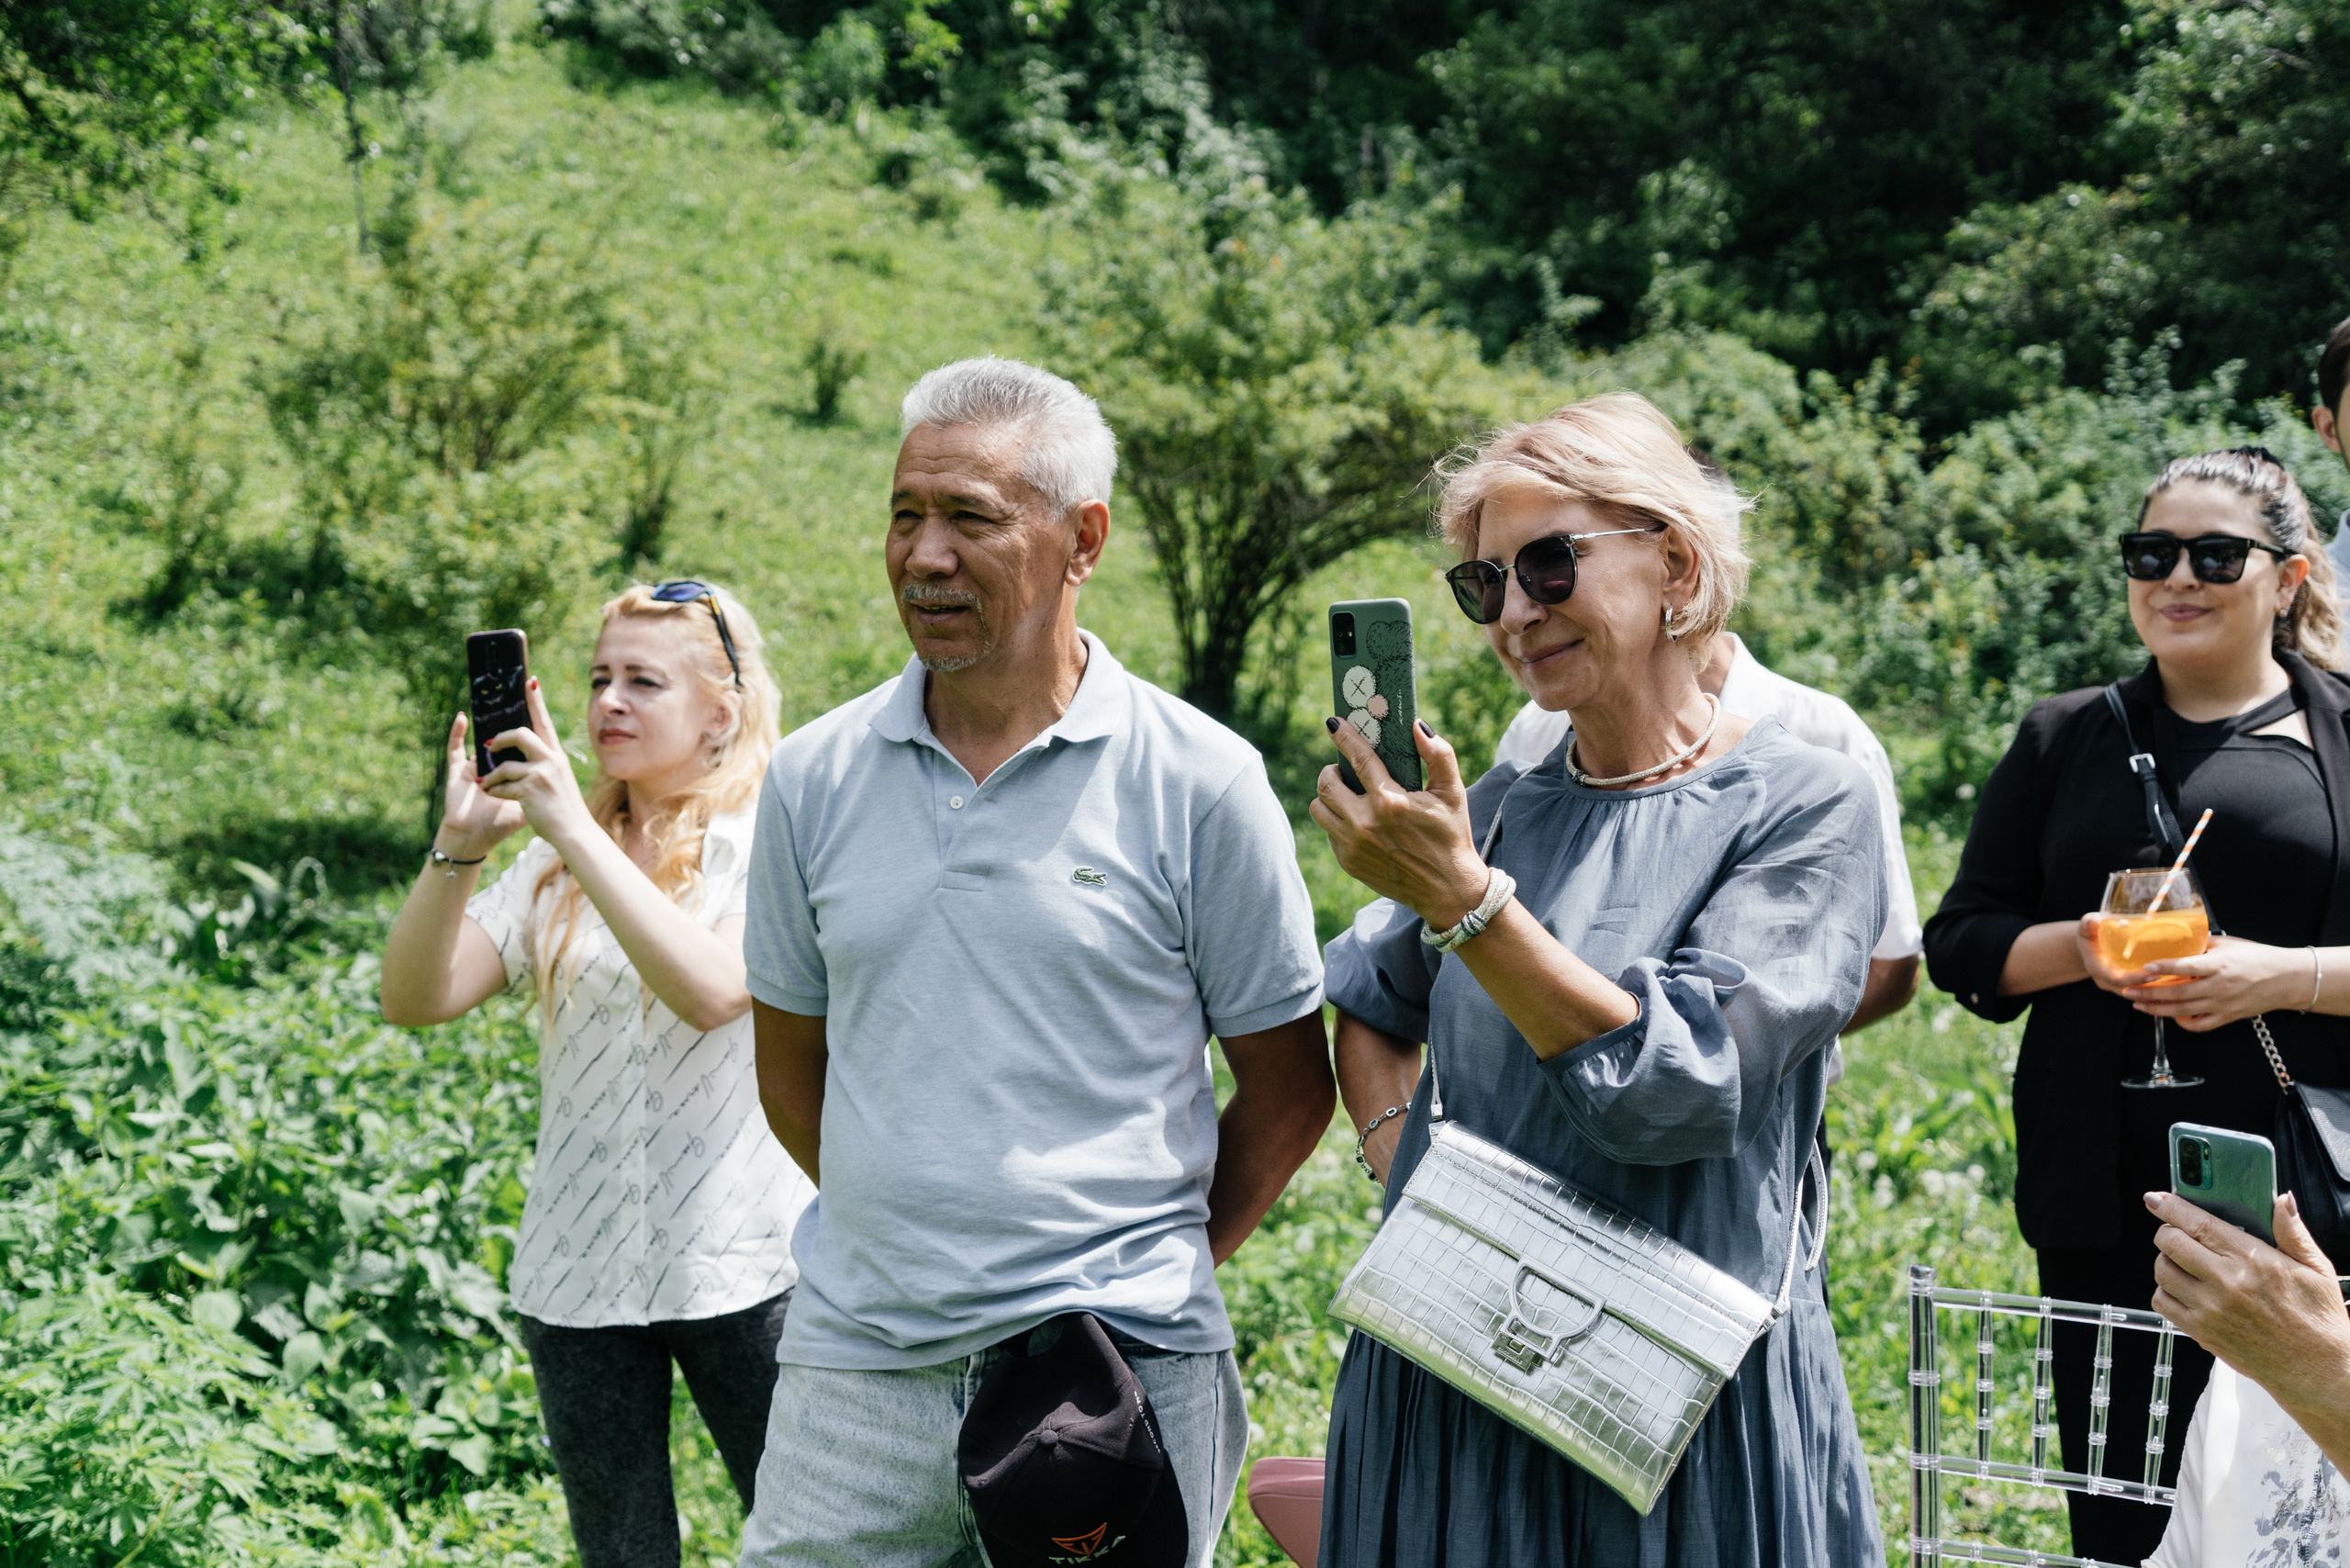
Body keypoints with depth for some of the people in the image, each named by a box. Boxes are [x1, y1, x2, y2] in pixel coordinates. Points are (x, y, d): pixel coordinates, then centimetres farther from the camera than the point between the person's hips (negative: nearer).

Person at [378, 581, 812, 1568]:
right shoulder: (556, 862, 10)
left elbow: (711, 989, -23)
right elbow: (415, 998, 1)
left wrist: (573, 828, -24)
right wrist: (457, 846, -14)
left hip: (740, 1263, -4)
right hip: (579, 1270, 4)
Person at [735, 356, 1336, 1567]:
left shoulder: (1199, 783, -4)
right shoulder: (814, 779, 5)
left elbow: (1288, 1091, 3)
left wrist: (1152, 1269, 7)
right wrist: (911, 1237, 13)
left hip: (1119, 1370, -3)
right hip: (855, 1366, 3)